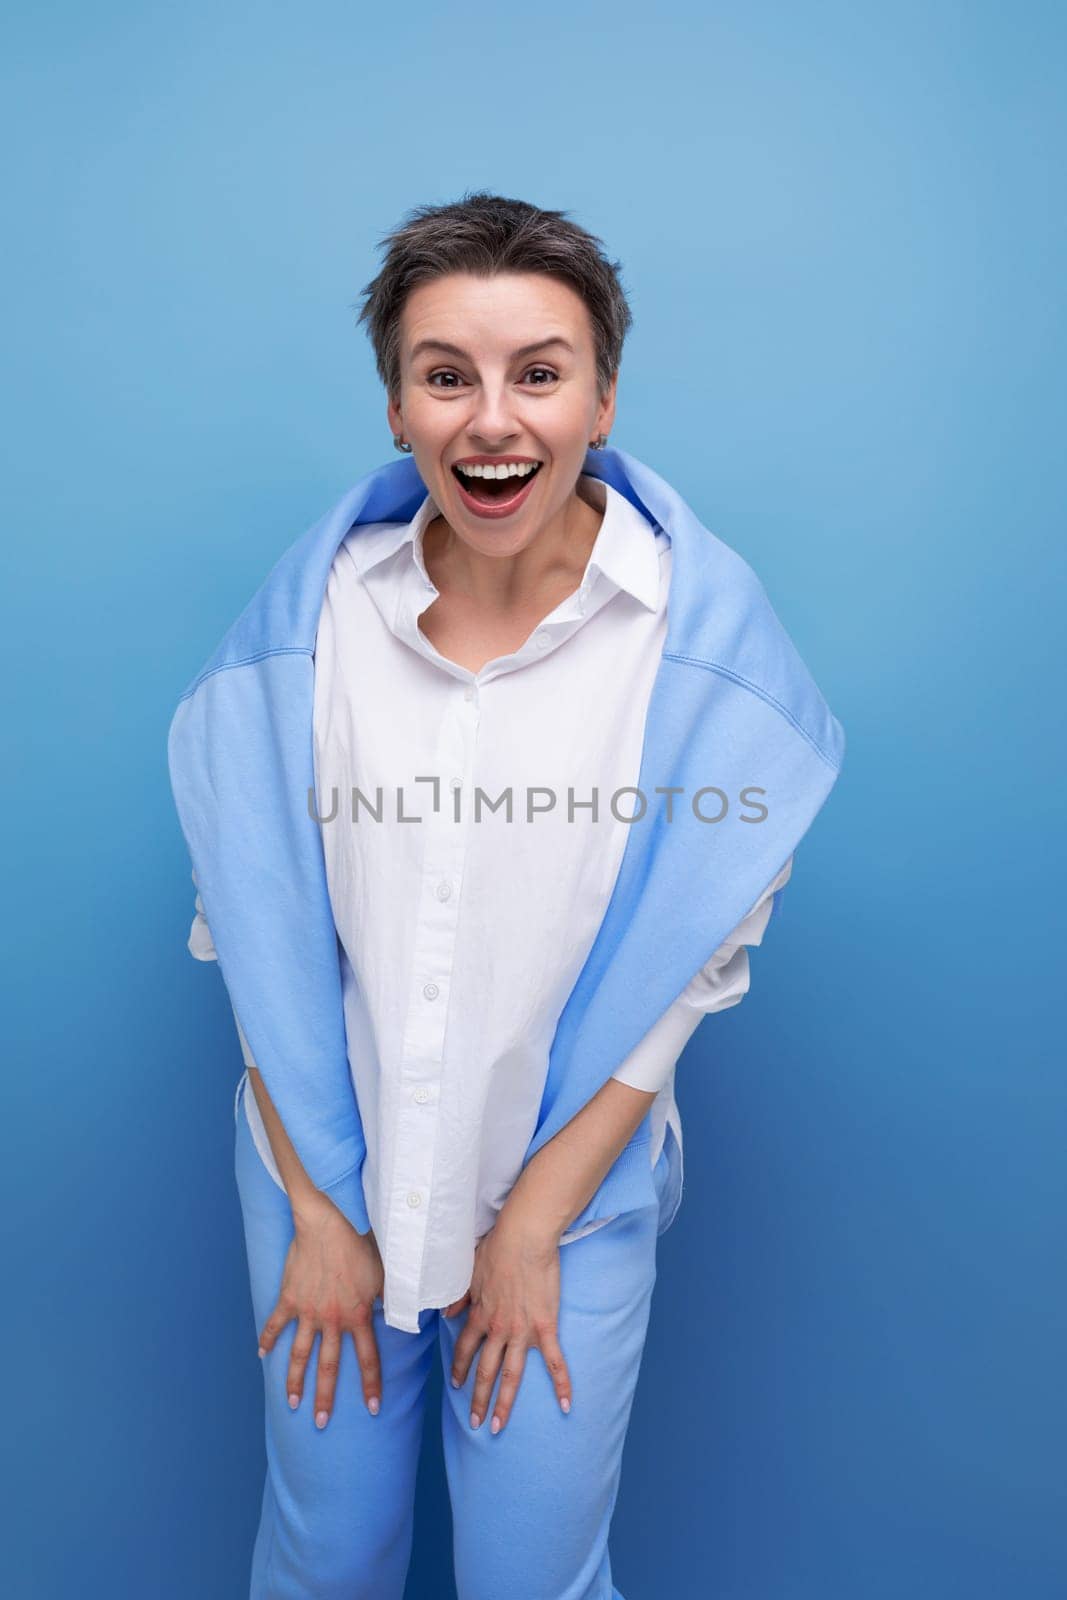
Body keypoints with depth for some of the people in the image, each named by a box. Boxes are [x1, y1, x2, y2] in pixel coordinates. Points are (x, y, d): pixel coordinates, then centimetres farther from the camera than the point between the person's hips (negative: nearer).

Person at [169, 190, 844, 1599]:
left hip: (572, 1190, -1)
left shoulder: (696, 626, -14)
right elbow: (253, 923, -4)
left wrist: (534, 1224, -7)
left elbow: (697, 960, -10)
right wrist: (314, 1210, -3)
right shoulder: (319, 606, -9)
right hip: (322, 1172, 2)